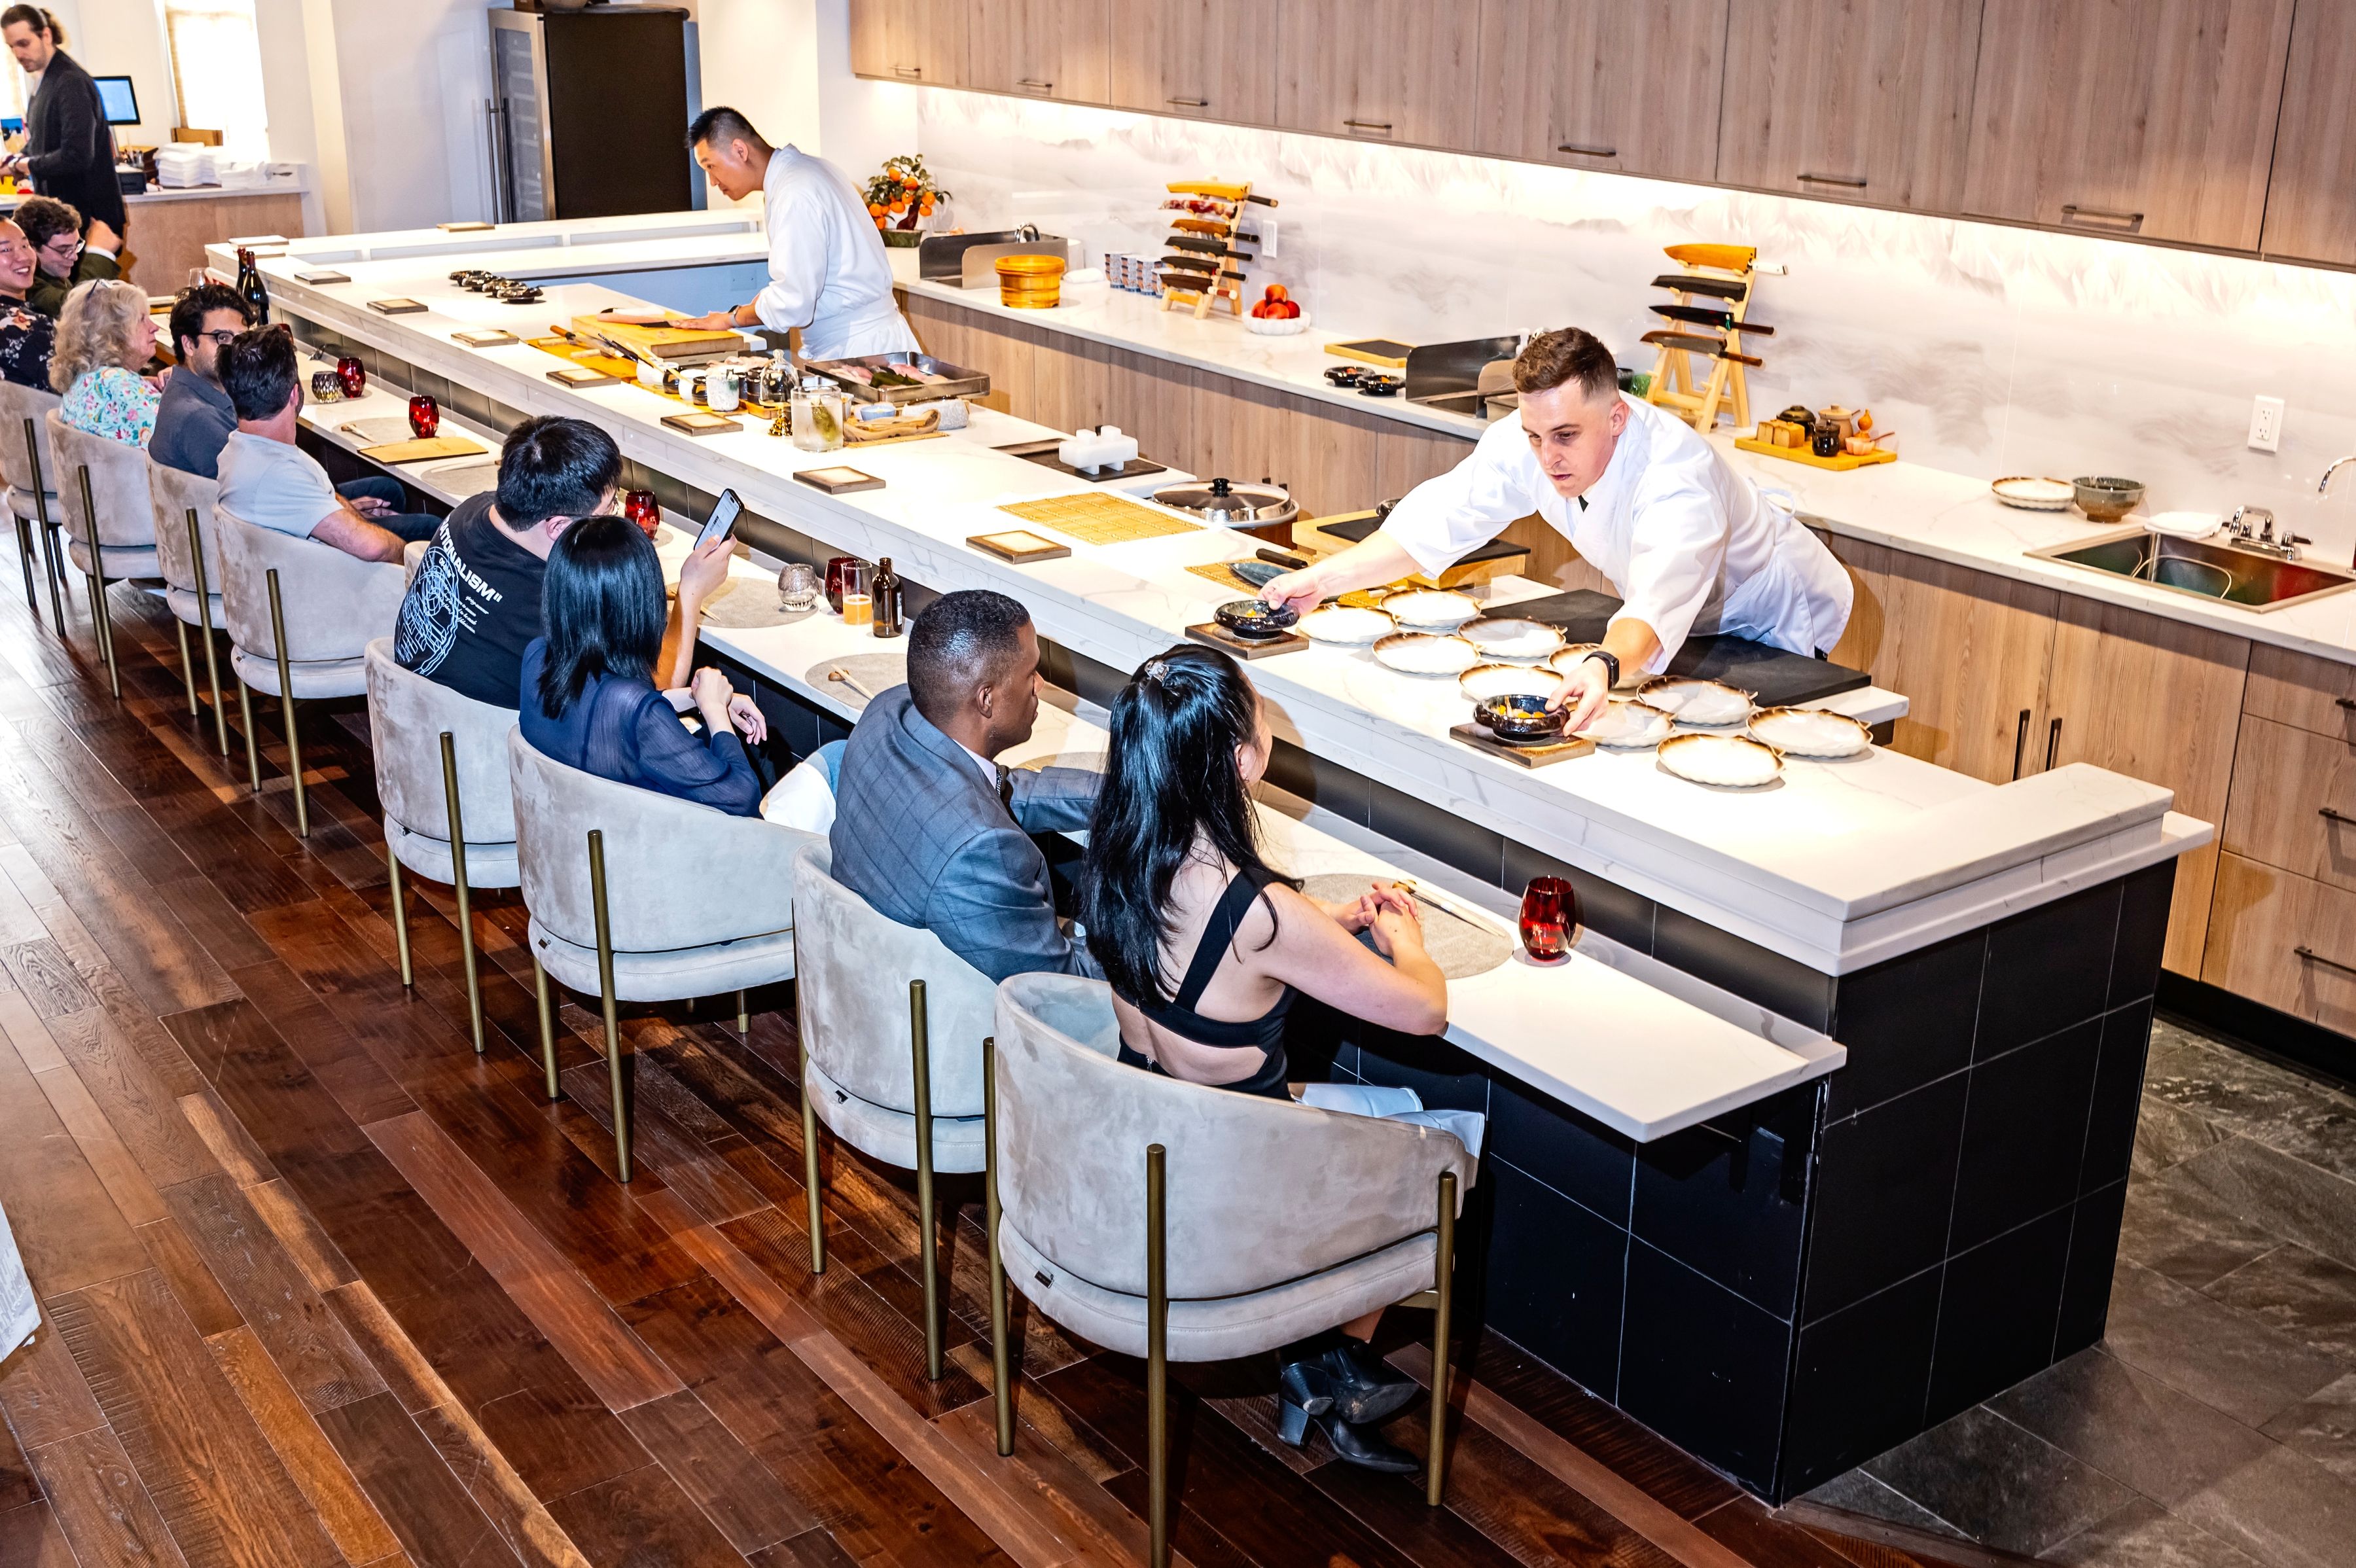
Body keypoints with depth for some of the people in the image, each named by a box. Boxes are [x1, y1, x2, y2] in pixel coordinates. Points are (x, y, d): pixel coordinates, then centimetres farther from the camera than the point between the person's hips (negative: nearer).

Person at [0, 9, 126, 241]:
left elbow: (77, 156, -27)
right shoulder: (45, 79, 11)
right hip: (63, 210, 9)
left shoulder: (71, 82, -19)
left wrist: (25, 165, -14)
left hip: (90, 214, -9)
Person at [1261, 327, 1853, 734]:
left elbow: (1657, 605, -58)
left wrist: (1604, 666, -79)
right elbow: (1440, 519, -17)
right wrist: (1325, 578, -26)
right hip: (1689, 620, 6)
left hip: (1777, 621, -6)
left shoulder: (1678, 478, -43)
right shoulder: (1526, 444, -25)